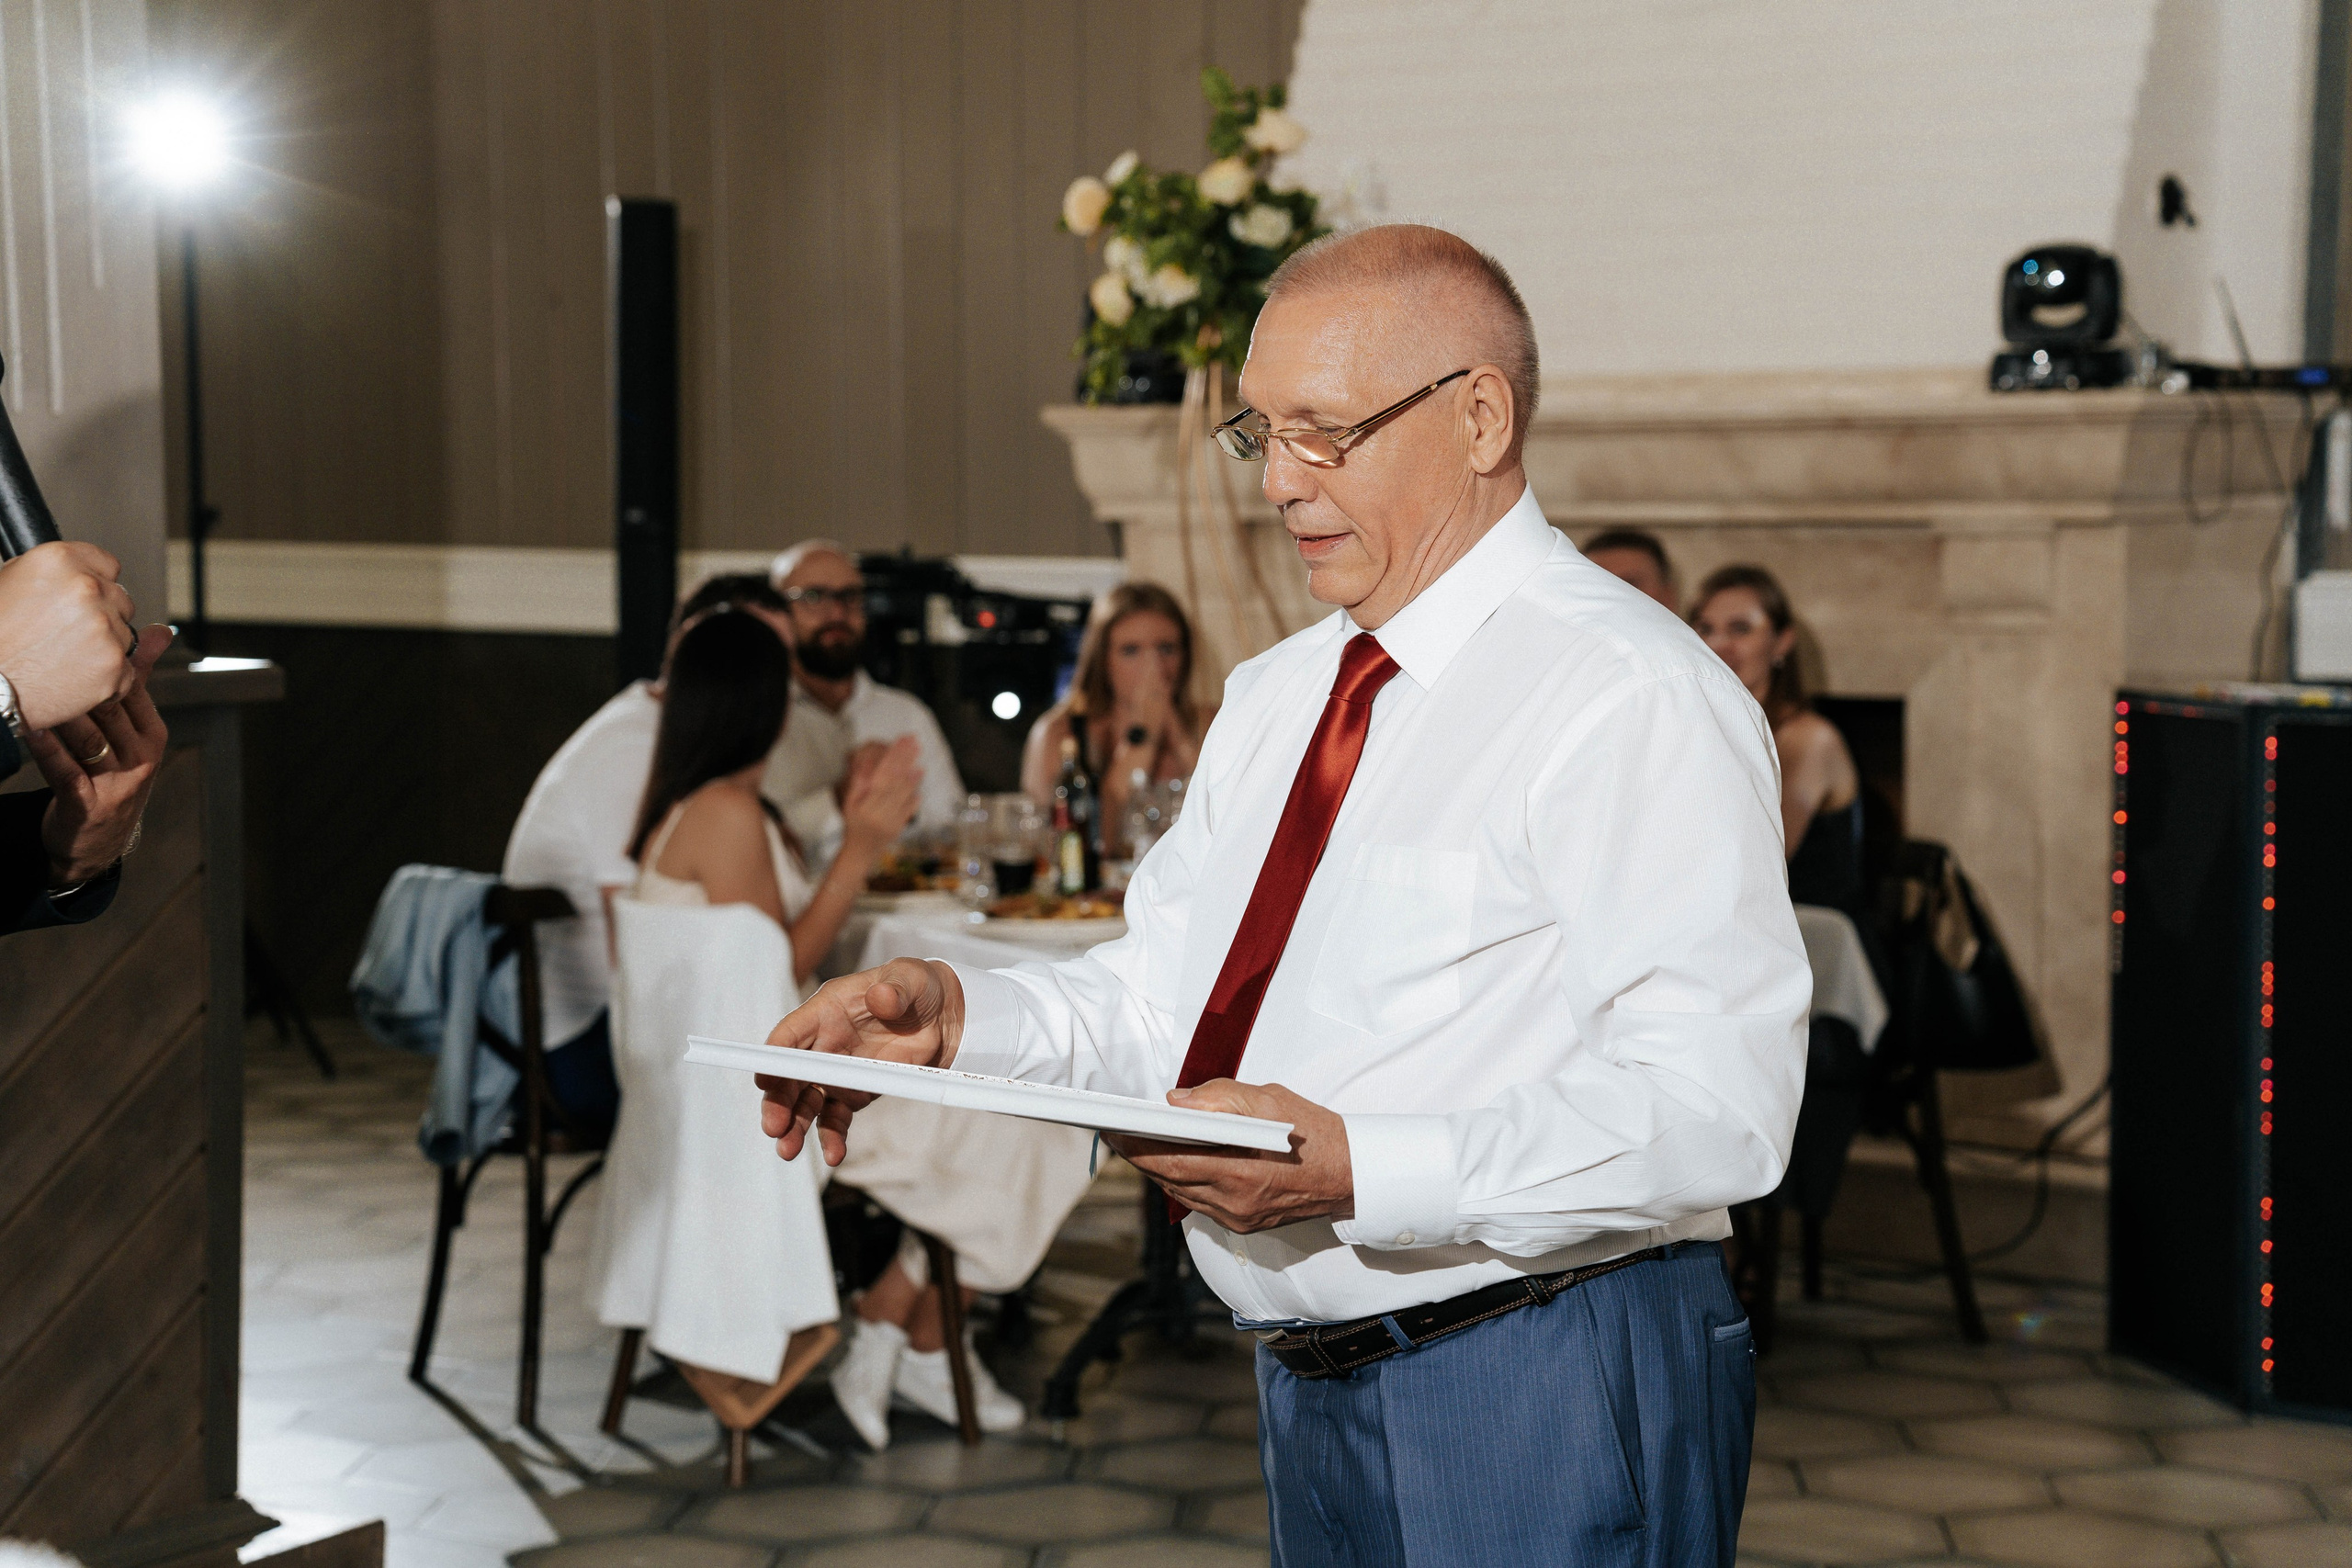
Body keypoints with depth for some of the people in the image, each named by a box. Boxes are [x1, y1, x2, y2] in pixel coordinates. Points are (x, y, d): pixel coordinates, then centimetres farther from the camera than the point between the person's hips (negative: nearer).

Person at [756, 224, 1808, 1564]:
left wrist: (1358, 1172, -30)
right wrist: (958, 1012, -6)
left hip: (1547, 1400, -7)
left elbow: (1715, 1105, -23)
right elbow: (1165, 1001, 12)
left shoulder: (1632, 694, -14)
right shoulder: (1273, 700, 14)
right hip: (1311, 1391, 7)